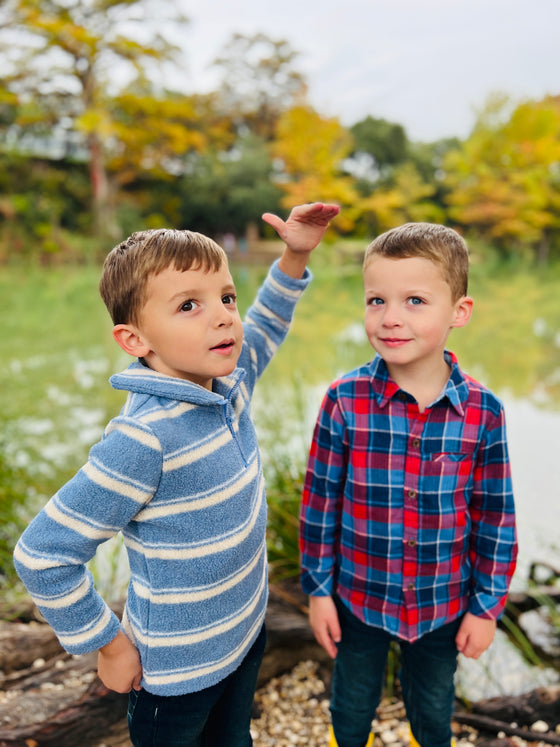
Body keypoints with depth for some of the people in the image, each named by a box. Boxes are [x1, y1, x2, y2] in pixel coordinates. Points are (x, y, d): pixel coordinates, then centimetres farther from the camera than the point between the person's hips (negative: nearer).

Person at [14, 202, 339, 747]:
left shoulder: (228, 384, -11)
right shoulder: (144, 440, -33)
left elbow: (263, 326, 11)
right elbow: (42, 553, -25)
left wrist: (295, 257, 0)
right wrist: (107, 644, -14)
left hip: (246, 635, 6)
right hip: (176, 674, -6)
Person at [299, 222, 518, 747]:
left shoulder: (484, 412, -16)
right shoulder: (344, 401, -18)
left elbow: (494, 517, -6)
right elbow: (319, 501, -9)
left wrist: (487, 605, 0)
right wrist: (317, 589, -4)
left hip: (444, 606, 1)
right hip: (358, 599, 0)